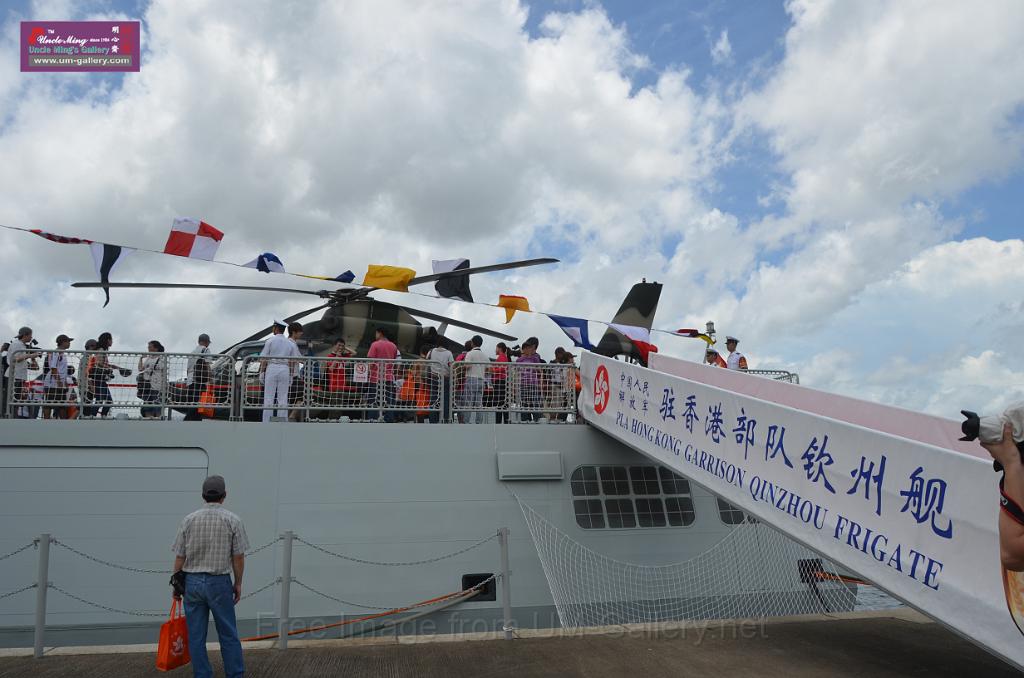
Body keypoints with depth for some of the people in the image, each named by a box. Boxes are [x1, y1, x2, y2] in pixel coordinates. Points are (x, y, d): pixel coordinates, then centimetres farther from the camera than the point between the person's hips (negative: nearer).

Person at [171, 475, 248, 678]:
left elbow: (179, 557, 1)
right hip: (219, 583, -2)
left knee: (196, 636, 9)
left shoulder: (189, 519, 0)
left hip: (192, 582, 2)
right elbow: (238, 557, -6)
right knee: (228, 635, 6)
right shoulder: (233, 520, -7)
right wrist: (238, 583, 5)